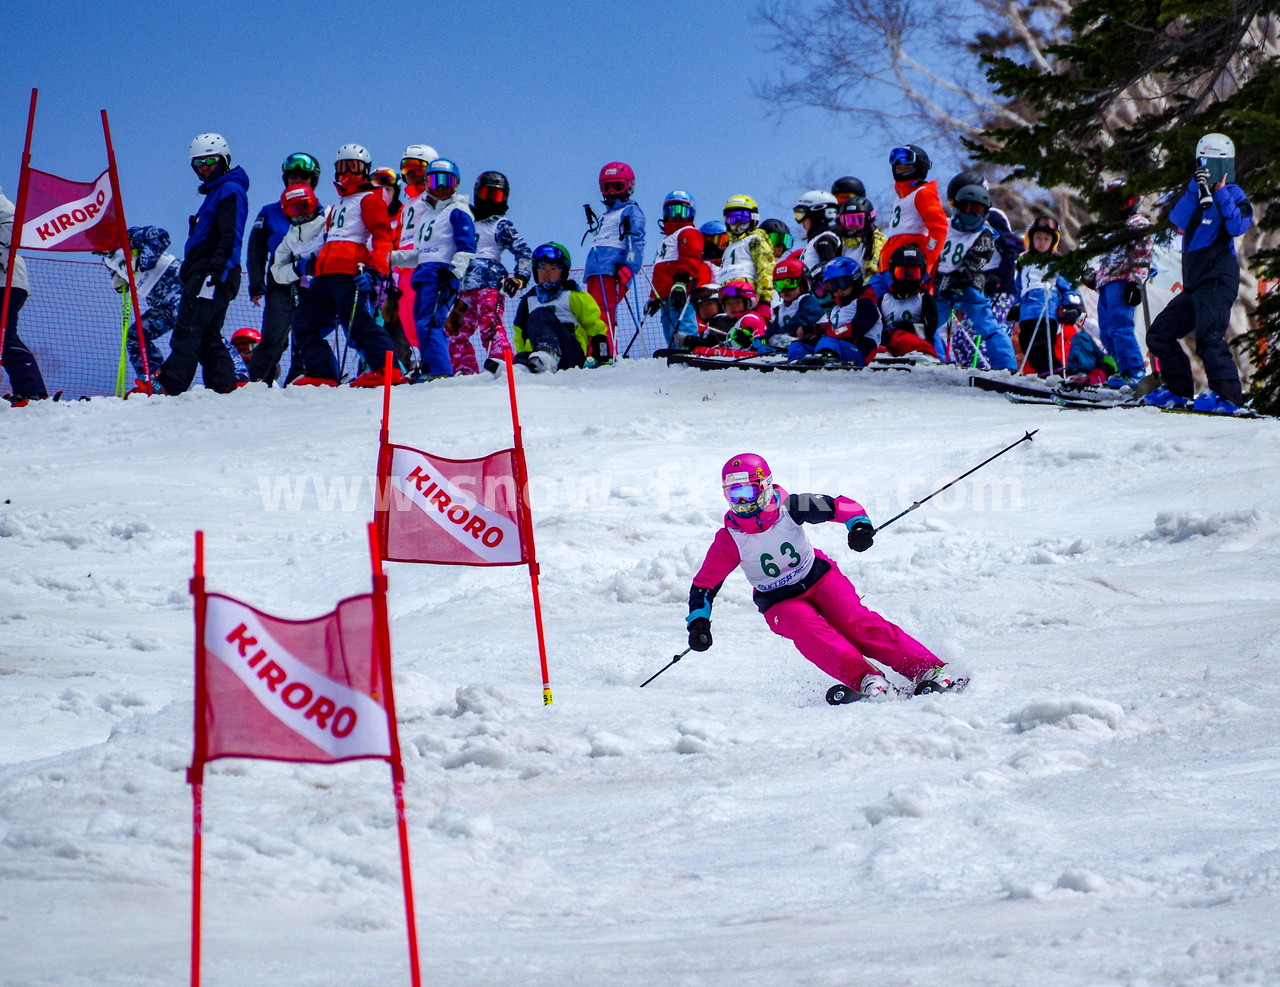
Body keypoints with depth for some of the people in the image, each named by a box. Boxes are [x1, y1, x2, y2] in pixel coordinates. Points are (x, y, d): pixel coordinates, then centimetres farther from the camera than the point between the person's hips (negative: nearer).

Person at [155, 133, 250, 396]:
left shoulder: (230, 191, -4)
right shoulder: (216, 192, 27)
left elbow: (230, 237, -16)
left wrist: (214, 269, -25)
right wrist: (190, 271, 22)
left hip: (211, 275, -11)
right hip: (204, 274, 11)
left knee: (188, 330, -19)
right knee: (208, 335, 6)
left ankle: (169, 384, -28)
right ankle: (225, 386, 1)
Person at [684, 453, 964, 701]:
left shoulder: (788, 507, -16)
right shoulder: (729, 539, -14)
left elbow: (839, 505, -15)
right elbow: (704, 585, -6)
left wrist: (859, 524, -36)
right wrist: (698, 622, -20)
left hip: (818, 577, 0)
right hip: (780, 602, 0)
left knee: (858, 624, -22)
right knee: (808, 630, -32)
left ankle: (928, 669, -25)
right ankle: (865, 679, -40)